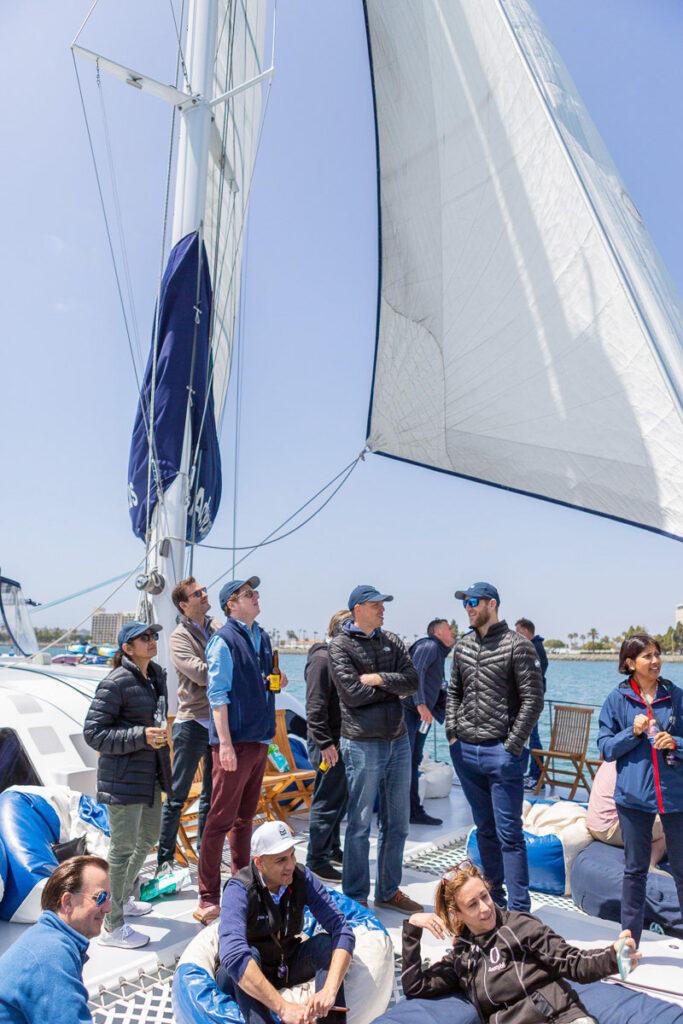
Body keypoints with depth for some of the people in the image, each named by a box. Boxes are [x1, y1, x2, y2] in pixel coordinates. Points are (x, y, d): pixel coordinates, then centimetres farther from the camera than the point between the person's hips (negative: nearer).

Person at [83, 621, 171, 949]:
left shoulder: (156, 675, 6)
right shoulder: (115, 683, -19)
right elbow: (93, 733, -19)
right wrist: (141, 736, -26)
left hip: (150, 774, 9)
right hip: (123, 777, -9)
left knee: (149, 838, 22)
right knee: (123, 847, 2)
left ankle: (124, 898, 45)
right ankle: (112, 926, 19)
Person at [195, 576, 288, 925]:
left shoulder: (262, 638, 13)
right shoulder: (223, 640, -11)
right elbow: (218, 693, -15)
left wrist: (275, 681, 8)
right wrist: (225, 743, -19)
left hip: (259, 739, 8)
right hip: (234, 740, -8)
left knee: (245, 817, 18)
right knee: (221, 819, -1)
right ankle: (208, 899, 10)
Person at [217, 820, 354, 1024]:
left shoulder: (302, 878, -15)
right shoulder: (239, 890, -26)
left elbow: (342, 930, -22)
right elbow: (233, 955, -42)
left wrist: (329, 991, -38)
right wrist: (283, 1007, -48)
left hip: (286, 969, 4)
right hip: (240, 979, -3)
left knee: (326, 942, -24)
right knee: (249, 953, -36)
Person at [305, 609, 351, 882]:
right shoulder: (322, 660, -16)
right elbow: (315, 707, -20)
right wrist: (325, 743, -22)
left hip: (343, 741, 9)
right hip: (329, 744, -9)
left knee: (340, 800, 19)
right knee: (327, 803, 0)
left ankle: (332, 850, 34)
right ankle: (317, 861, 13)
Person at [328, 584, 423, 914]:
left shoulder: (390, 640, 10)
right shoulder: (340, 645, -7)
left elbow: (412, 681, 0)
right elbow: (353, 694, -17)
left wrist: (379, 679, -14)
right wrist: (393, 685, -7)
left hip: (398, 741, 6)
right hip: (363, 744, -6)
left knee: (397, 821, 15)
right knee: (360, 823, 4)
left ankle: (389, 891, 31)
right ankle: (356, 897, 21)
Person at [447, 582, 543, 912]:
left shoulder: (517, 645, -8)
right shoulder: (462, 647, 9)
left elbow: (533, 699, -9)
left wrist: (512, 746, -12)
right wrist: (452, 734, 7)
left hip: (501, 752, -5)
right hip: (465, 752, 6)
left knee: (509, 832, 0)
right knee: (484, 829, 17)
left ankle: (519, 908, 12)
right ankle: (494, 896, 30)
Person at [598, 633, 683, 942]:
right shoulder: (617, 700, -1)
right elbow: (605, 748, -1)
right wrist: (633, 733, -15)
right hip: (633, 795, 0)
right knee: (634, 869, 12)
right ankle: (630, 940, 26)